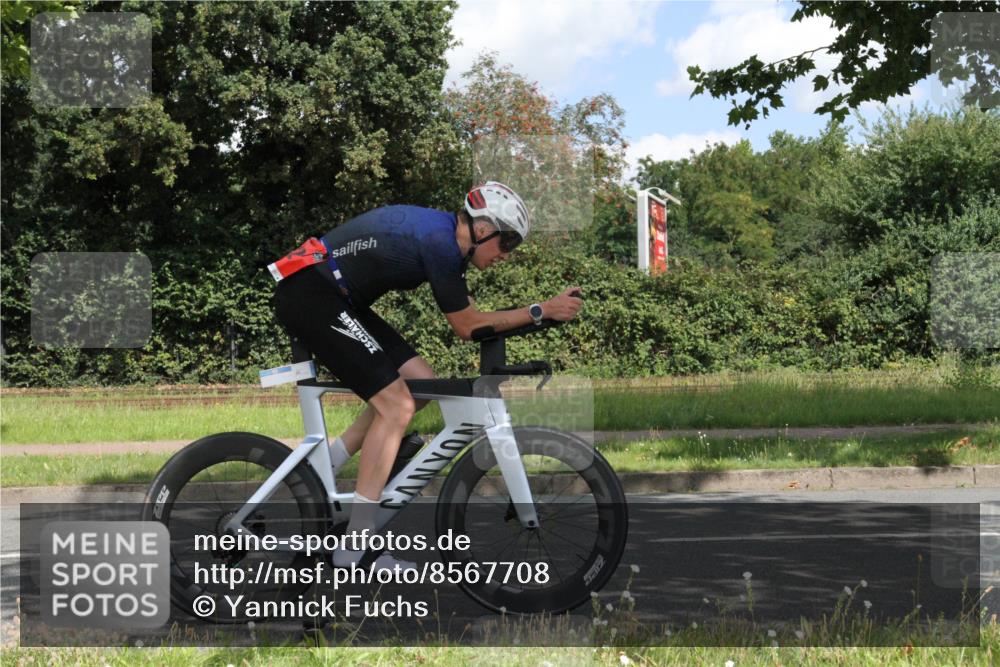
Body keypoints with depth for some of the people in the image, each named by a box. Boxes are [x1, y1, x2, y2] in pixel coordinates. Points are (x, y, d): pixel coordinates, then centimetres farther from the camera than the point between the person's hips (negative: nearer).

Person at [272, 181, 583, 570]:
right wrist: (541, 311, -9)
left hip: (335, 299, 10)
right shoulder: (440, 241, -19)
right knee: (396, 405, -14)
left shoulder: (444, 235, 11)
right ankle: (356, 547, -10)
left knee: (421, 384, 7)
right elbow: (467, 326, -12)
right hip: (309, 296, -10)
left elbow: (469, 321, 15)